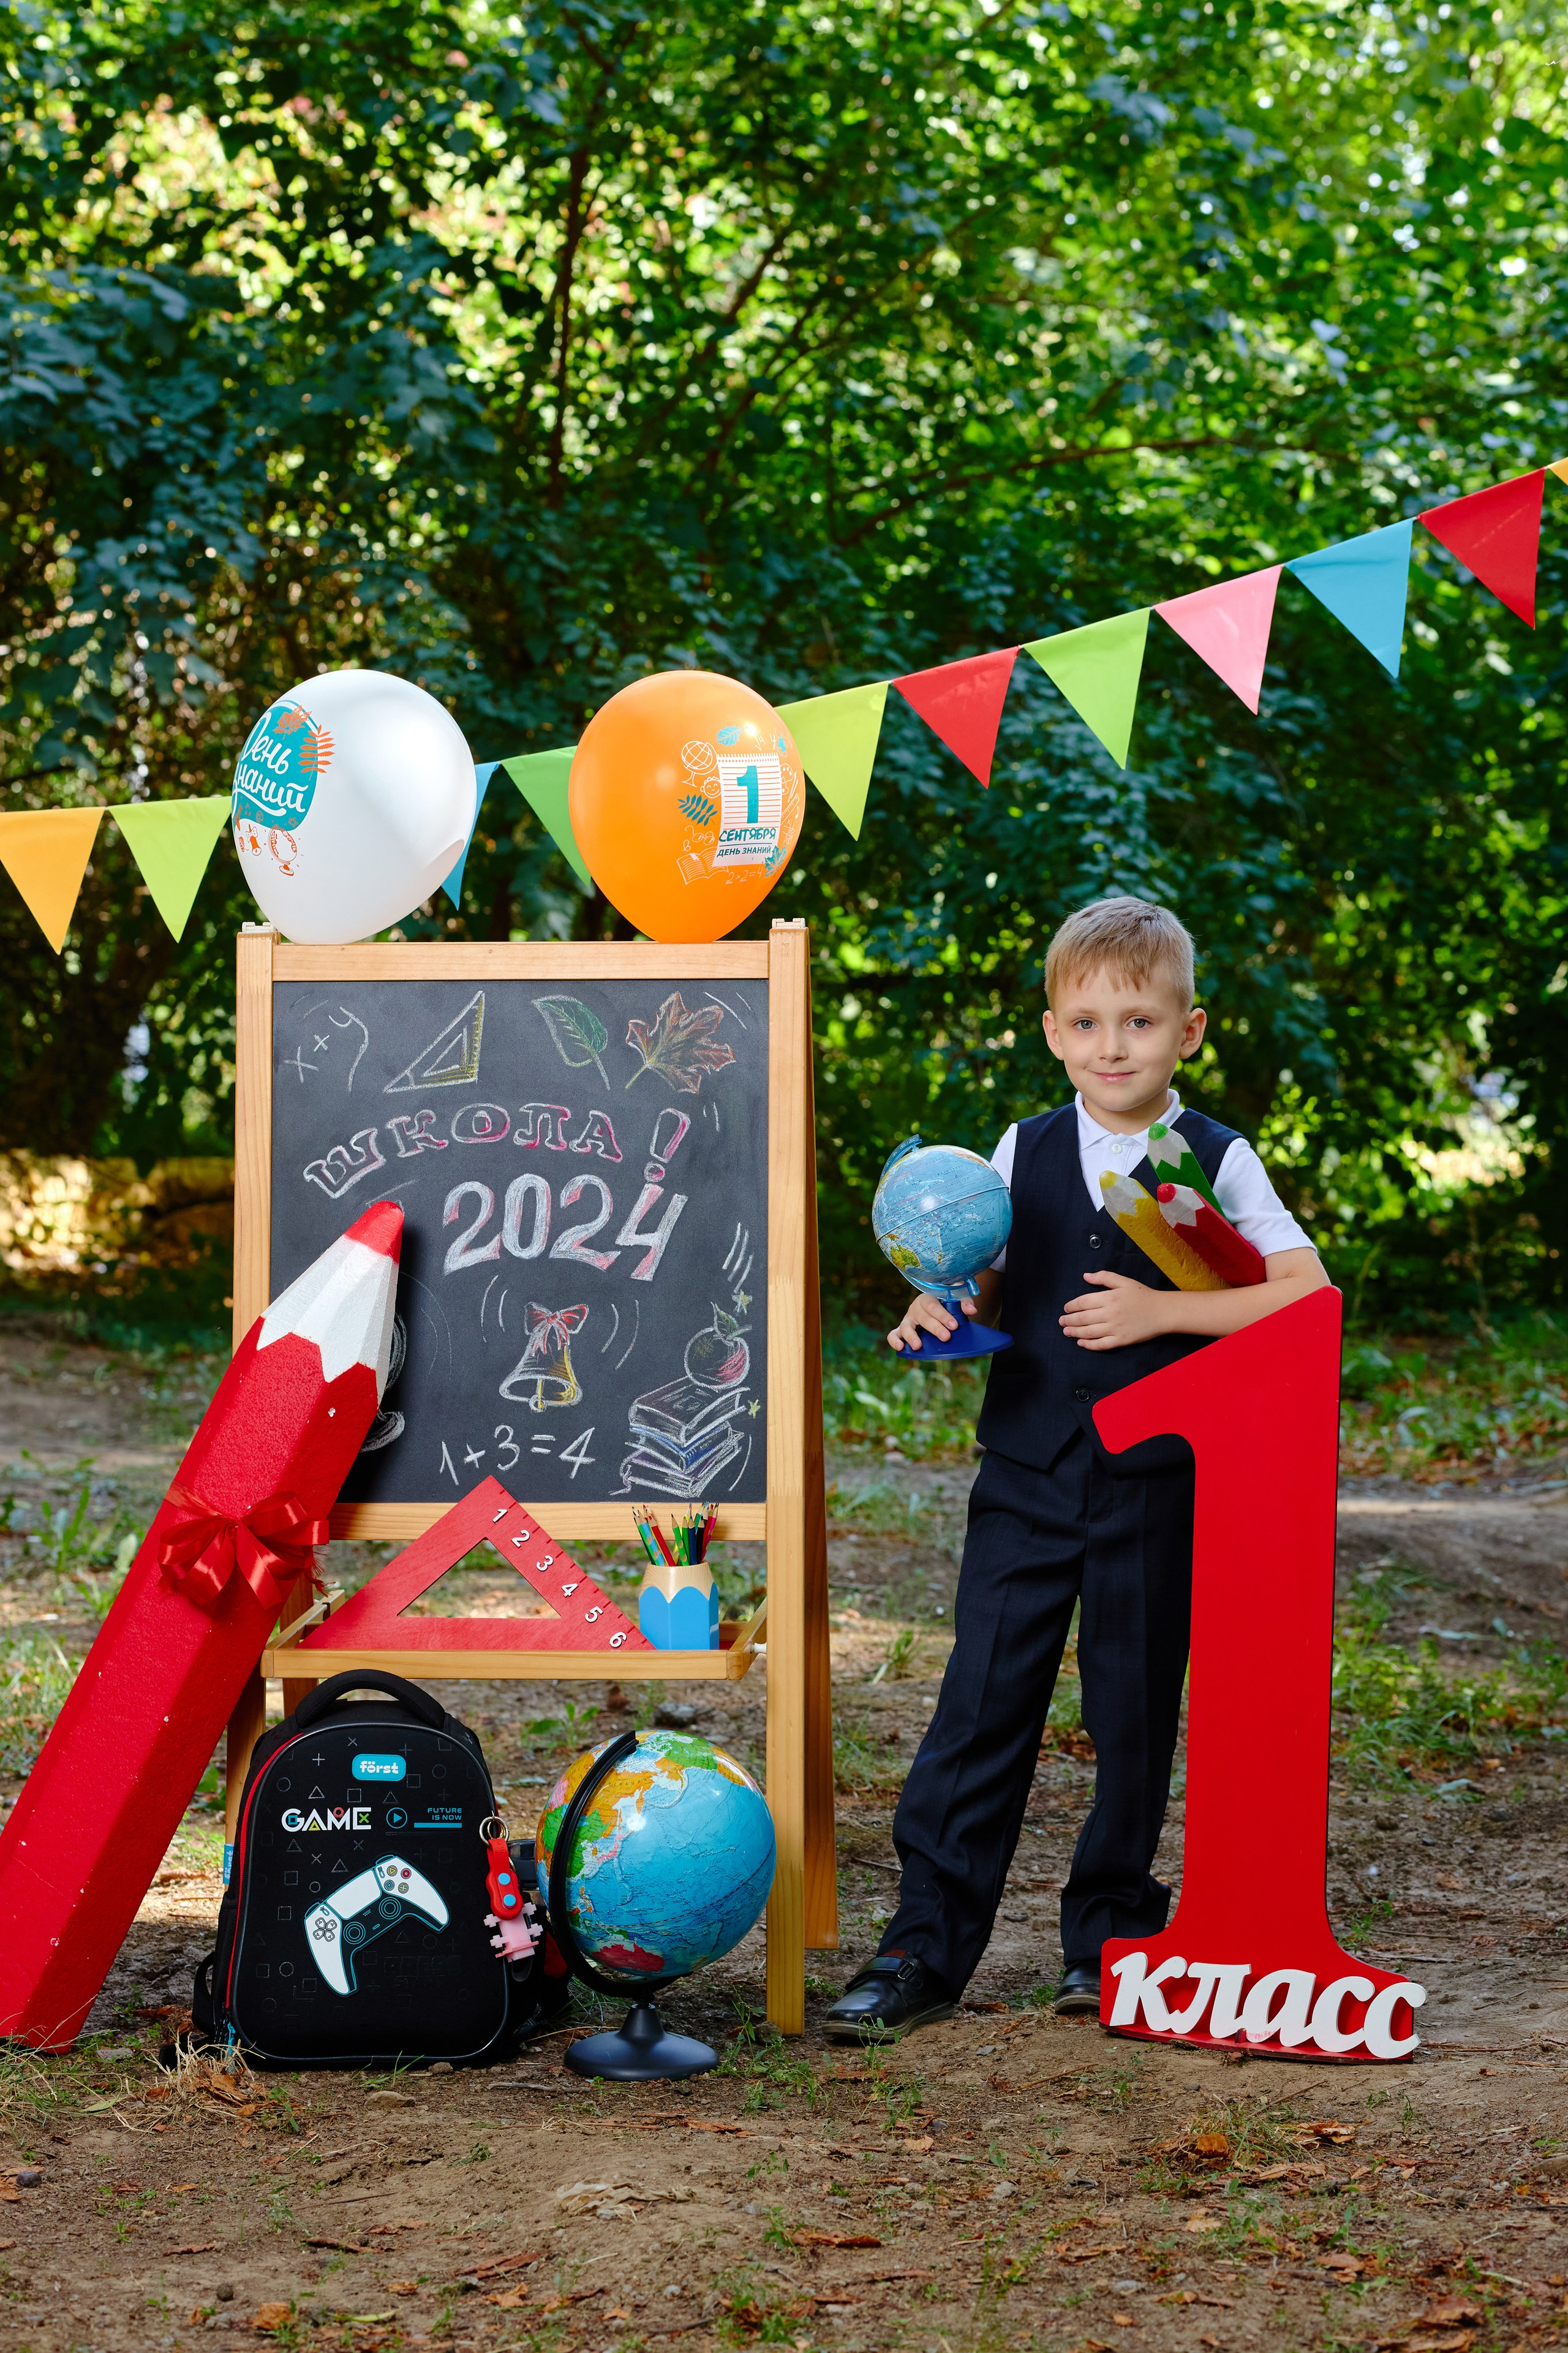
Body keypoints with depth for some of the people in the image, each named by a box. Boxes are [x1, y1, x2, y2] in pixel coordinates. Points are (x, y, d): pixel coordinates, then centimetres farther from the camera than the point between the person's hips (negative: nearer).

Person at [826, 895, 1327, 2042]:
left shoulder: (1215, 1161, -3)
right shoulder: (1024, 1152, 7)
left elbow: (1307, 1292, -12)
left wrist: (1160, 1311, -19)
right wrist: (942, 1309, -5)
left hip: (1158, 1484, -2)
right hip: (1029, 1473, 2)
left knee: (1135, 1712, 7)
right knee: (982, 1702, -1)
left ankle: (1111, 1931, 23)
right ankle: (923, 1951, 2)